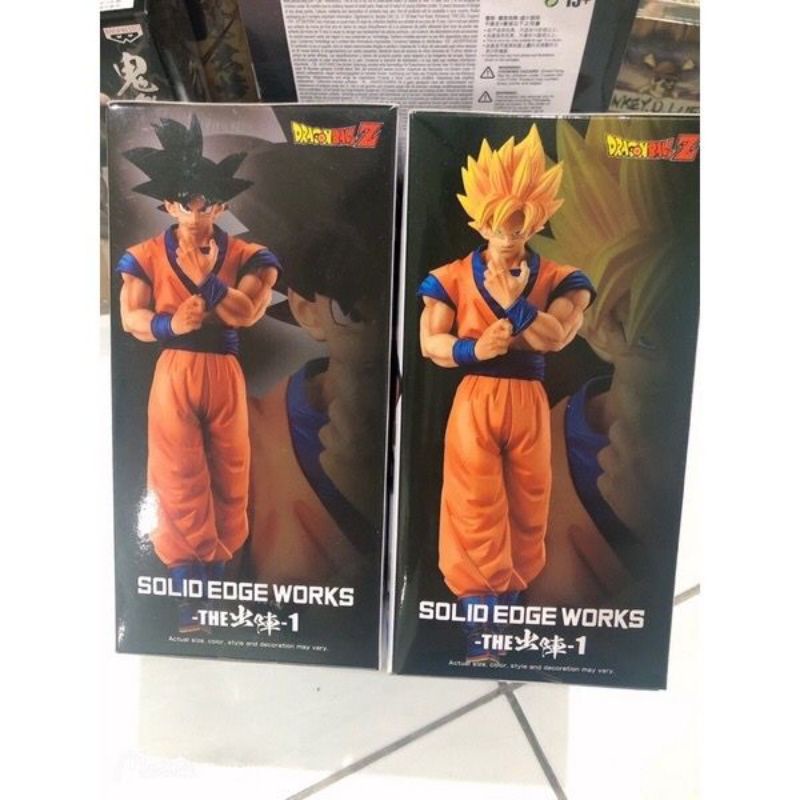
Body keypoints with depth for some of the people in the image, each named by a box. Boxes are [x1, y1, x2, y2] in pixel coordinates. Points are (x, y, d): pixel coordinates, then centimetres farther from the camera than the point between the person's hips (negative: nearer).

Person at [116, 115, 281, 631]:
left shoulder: (246, 256, 2)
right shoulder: (146, 255, 3)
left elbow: (247, 313, -13)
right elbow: (131, 319, -4)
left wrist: (206, 275, -20)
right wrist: (171, 323, -22)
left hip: (224, 376, 1)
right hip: (173, 376, -1)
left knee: (229, 478, 8)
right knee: (179, 482, 1)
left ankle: (217, 584, 27)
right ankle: (190, 599, 15)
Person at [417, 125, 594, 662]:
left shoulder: (556, 279, 5)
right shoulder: (455, 277, 2)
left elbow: (556, 338, -11)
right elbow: (430, 342, -3)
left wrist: (516, 301, -18)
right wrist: (473, 349, -18)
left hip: (529, 403, 2)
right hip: (475, 401, -2)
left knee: (527, 509, 11)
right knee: (476, 515, -1)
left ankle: (510, 615, 32)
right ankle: (479, 634, 12)